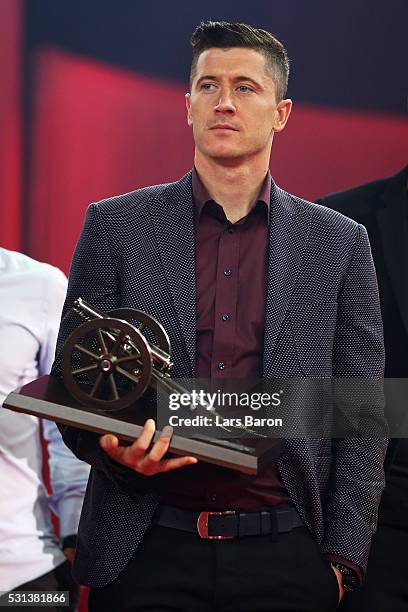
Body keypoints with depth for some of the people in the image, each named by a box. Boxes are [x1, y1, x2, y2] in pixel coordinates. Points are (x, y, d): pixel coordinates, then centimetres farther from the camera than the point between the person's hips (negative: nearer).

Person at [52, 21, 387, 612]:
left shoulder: (339, 242, 6)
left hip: (286, 559, 0)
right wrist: (111, 445, -14)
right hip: (146, 555, 0)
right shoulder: (114, 226, 5)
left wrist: (343, 558, -2)